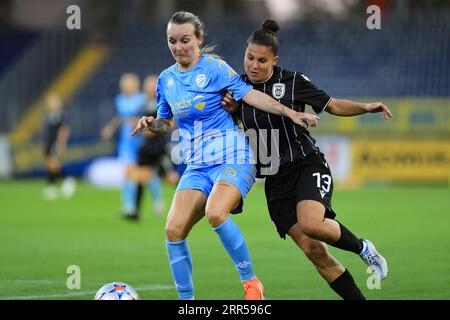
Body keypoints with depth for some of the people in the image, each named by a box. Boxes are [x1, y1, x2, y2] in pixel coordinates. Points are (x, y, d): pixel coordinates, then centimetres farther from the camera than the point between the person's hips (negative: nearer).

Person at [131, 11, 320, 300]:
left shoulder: (214, 67, -5)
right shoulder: (167, 79, 12)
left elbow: (248, 93, -12)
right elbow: (167, 122, 25)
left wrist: (290, 113, -21)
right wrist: (151, 124, 2)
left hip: (232, 157, -6)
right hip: (197, 166, 6)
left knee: (215, 213, -32)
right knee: (174, 230, -12)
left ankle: (251, 283, -17)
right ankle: (186, 300, 0)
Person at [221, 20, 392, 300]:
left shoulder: (293, 82, -4)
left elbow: (333, 105, 5)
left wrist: (365, 107, -11)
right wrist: (230, 110, -5)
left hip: (308, 165, -3)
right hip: (275, 180, 3)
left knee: (311, 224, -31)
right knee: (313, 250, -6)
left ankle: (362, 248, -3)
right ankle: (357, 299, 4)